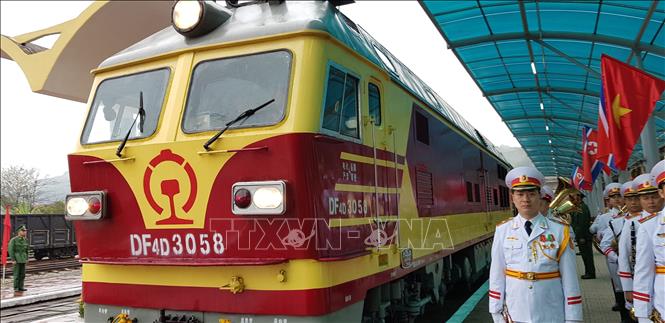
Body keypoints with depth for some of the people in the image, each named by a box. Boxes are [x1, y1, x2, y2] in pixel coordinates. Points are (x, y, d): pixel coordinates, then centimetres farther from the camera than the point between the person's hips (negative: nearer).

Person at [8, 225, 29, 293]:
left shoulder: (25, 240, 8)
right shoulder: (13, 240, -10)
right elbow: (10, 250, -12)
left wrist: (26, 259, 10)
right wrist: (13, 260, -17)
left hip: (23, 259, 6)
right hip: (16, 259, -6)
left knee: (22, 274, 6)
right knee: (16, 274, -4)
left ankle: (21, 287, 13)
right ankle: (16, 288, 3)